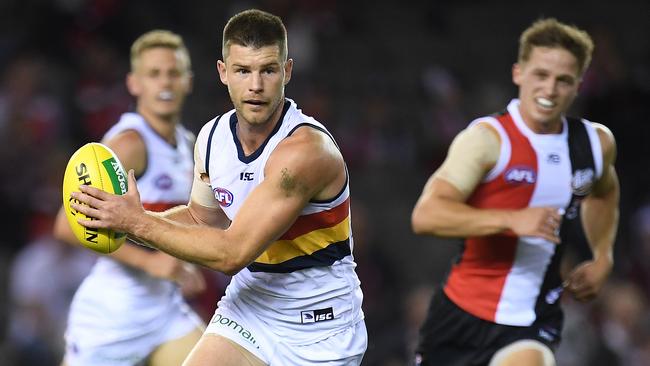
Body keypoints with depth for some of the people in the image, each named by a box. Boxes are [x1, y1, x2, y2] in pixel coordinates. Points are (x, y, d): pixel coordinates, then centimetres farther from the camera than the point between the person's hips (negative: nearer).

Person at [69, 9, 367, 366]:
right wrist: (123, 220, 0)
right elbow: (201, 218, 17)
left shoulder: (306, 149, -26)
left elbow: (232, 254, -28)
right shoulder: (212, 137, -3)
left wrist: (138, 222, -24)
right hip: (247, 312, 6)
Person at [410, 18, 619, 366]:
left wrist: (602, 259, 15)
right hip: (464, 311, -2)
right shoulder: (487, 138, -14)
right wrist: (513, 220, -34)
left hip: (533, 323, 2)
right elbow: (425, 215, -26)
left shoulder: (596, 143, 4)